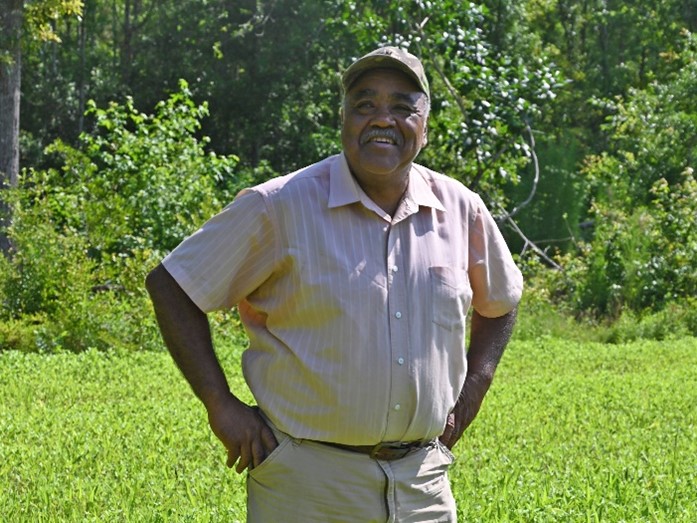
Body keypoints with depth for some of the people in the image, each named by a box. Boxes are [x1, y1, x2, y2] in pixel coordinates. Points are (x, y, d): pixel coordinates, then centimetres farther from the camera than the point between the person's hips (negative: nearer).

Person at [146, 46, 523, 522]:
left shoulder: (461, 210, 5)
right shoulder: (280, 206, -7)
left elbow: (500, 302, 23)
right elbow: (170, 286, -4)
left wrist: (472, 392, 10)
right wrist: (221, 405, -9)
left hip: (423, 481, 4)